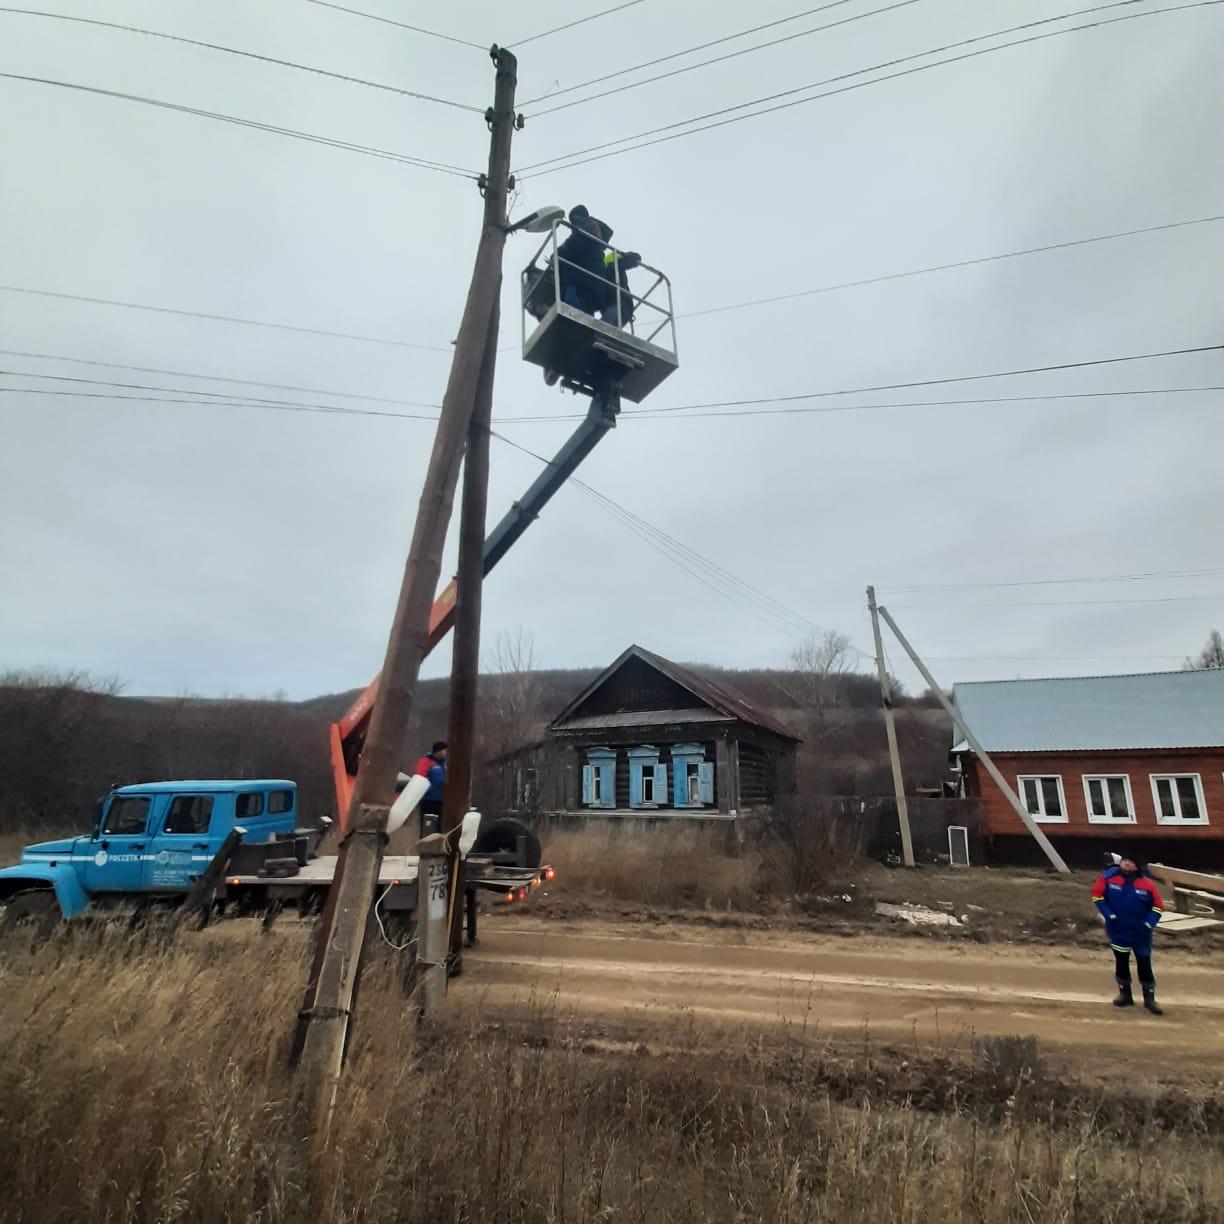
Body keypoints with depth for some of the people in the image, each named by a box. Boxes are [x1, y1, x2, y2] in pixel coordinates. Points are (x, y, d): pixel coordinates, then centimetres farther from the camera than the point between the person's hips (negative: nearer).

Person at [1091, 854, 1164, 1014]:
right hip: (1118, 930, 1)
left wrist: (1149, 923, -13)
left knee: (1144, 964, 6)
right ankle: (1125, 994, 25)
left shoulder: (1147, 883, -13)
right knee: (1121, 962, 10)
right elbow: (1097, 894, -5)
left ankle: (1149, 998, 20)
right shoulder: (1109, 876, -12)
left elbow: (1158, 905, -3)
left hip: (1140, 932, -1)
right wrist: (1108, 914, -12)